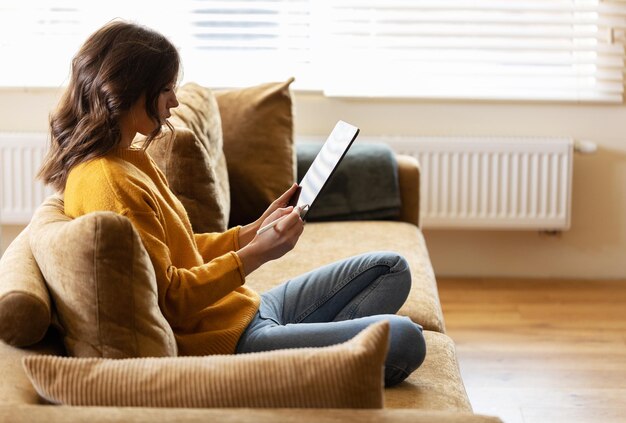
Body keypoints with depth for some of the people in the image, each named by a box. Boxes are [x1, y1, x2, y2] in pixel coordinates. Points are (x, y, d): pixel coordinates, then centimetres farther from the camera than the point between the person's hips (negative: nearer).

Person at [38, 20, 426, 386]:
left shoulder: (130, 159, 13)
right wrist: (256, 253, -19)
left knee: (391, 270, 12)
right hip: (224, 342, -11)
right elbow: (168, 299, -20)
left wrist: (255, 231, 8)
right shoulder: (108, 183, -20)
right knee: (402, 339, -22)